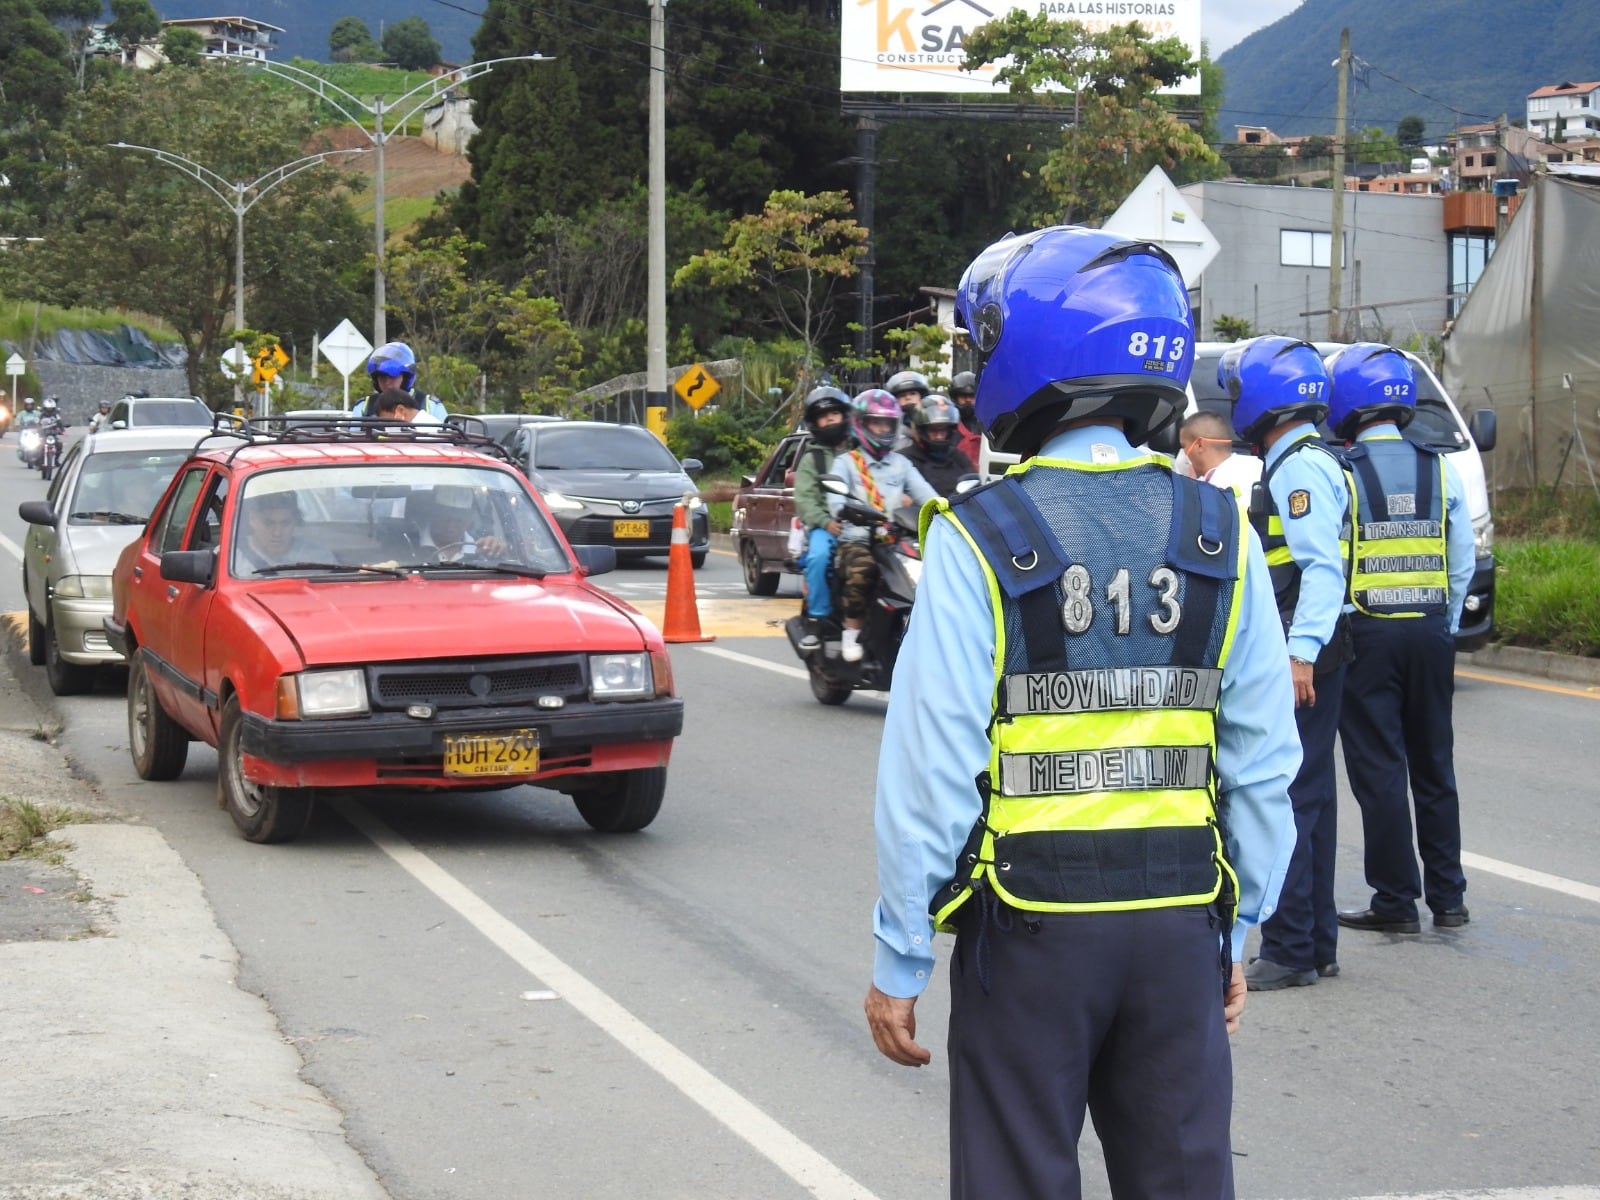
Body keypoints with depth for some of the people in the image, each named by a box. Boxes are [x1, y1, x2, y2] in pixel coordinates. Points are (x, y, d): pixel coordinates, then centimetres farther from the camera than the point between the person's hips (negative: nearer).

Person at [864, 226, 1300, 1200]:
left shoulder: (979, 541, -11)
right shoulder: (1222, 537, 1)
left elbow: (932, 766, -11)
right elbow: (1265, 763, 4)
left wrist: (900, 962, -4)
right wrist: (1238, 934, 14)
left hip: (1032, 927, -3)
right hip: (1179, 927, 3)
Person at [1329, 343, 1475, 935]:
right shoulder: (1440, 469, 4)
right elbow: (1462, 563, 6)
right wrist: (1444, 627, 15)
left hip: (1367, 634, -4)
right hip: (1431, 631, 4)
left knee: (1378, 769, 1)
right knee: (1434, 765, 13)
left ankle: (1396, 901, 2)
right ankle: (1448, 896, 17)